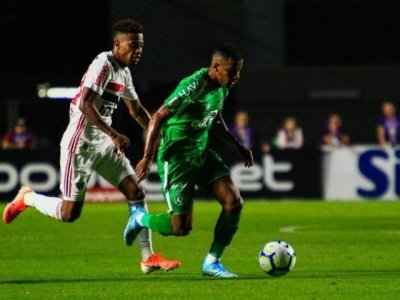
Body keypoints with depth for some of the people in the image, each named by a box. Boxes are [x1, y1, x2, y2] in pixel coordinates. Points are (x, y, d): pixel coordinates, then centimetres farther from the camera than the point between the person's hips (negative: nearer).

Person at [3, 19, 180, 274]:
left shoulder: (124, 72, 12)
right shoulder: (103, 65, -16)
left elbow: (136, 109, 27)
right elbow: (85, 105, -27)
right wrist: (114, 135, -31)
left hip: (103, 145, 9)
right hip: (80, 145, -9)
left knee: (136, 192, -1)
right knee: (70, 213, -6)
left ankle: (148, 258, 2)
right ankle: (27, 199, 22)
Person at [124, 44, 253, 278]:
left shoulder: (222, 88, 4)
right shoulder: (193, 87, -24)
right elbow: (158, 117, -22)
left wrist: (237, 146, 17)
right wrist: (147, 158, -24)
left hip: (202, 153, 8)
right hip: (177, 159, -8)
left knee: (234, 202, -10)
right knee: (181, 228, -6)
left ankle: (212, 262, 3)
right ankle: (140, 218, 26)